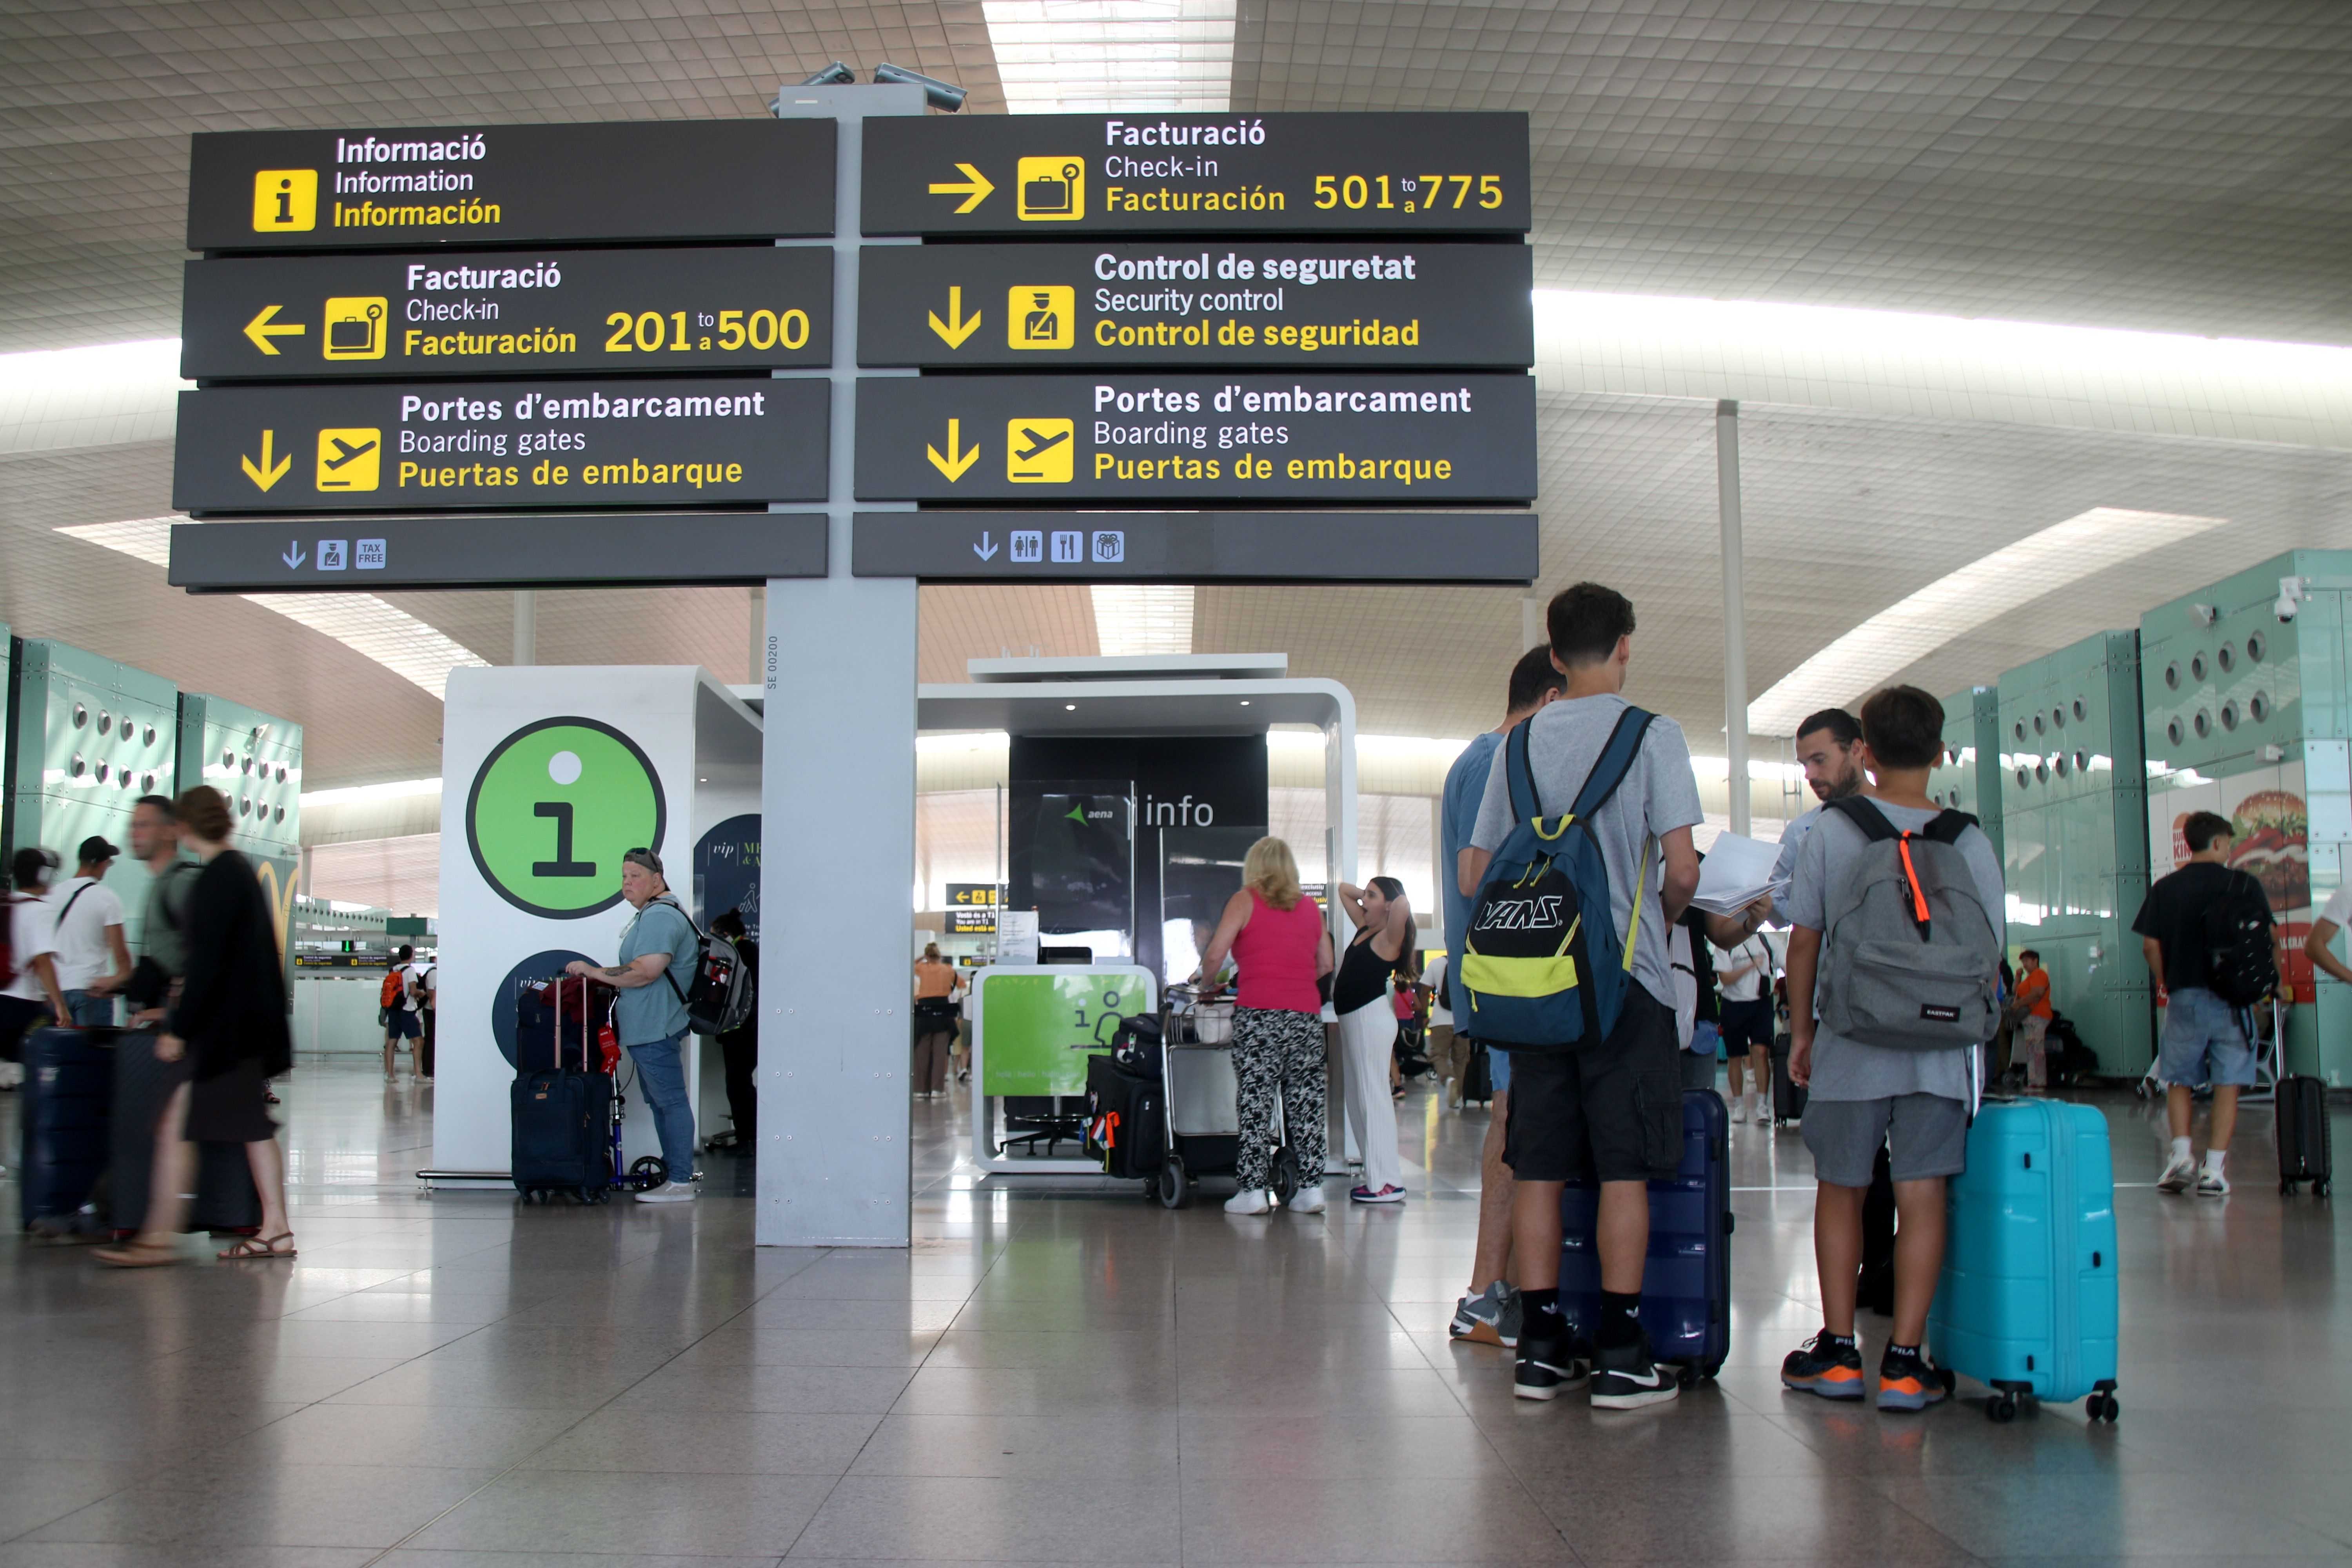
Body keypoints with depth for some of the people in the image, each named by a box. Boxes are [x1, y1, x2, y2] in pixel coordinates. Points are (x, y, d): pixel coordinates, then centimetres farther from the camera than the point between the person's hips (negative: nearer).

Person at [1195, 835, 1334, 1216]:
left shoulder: (1246, 900, 4)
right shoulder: (1311, 907, 16)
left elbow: (1215, 954, -3)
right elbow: (1326, 964, 17)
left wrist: (1203, 980, 15)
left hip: (1259, 1013, -4)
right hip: (1306, 1015, 4)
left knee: (1256, 1103, -2)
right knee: (1306, 1103, 6)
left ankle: (1253, 1189, -3)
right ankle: (1311, 1187, 6)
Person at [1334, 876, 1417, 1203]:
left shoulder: (1389, 937, -8)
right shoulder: (1364, 927, 16)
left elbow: (1402, 907, -28)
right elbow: (1344, 889, 28)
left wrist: (1396, 901, -8)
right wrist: (1365, 893, 16)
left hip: (1372, 1018, -9)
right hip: (1353, 1018, 9)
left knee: (1372, 1097, -10)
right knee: (1358, 1100, 10)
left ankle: (1388, 1183, -9)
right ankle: (1377, 1175, 14)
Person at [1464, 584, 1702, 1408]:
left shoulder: (1520, 744, 8)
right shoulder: (1652, 734, -4)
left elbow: (1475, 875, 8)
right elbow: (1681, 869, -10)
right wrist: (1664, 919, 11)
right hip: (1626, 975, -4)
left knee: (1539, 1166, 7)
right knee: (1625, 1166, 1)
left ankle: (1541, 1348, 13)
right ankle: (1621, 1355, 3)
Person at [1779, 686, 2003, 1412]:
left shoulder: (1830, 831, -4)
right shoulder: (1970, 841, 0)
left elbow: (1803, 942, -1)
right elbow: (1989, 958, 4)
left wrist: (1801, 1032, 10)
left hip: (1850, 1048, 0)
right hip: (1940, 1050, 1)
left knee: (1840, 1191, 11)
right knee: (1921, 1196, 3)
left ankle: (1838, 1352, 16)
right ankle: (1905, 1360, 4)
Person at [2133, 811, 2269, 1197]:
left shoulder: (2164, 888, 3)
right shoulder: (2244, 884, -2)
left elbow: (2150, 946, 0)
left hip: (2184, 996, 1)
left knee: (2179, 1080, 13)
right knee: (2228, 1084, 3)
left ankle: (2182, 1153, -3)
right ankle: (2214, 1169, -1)